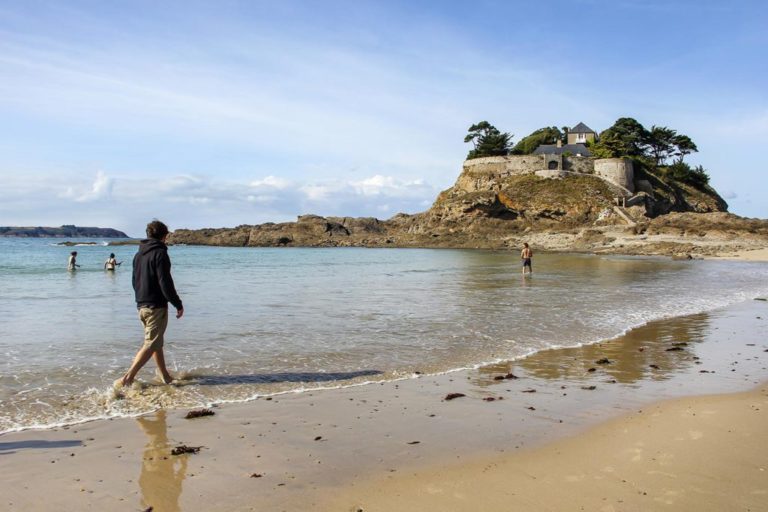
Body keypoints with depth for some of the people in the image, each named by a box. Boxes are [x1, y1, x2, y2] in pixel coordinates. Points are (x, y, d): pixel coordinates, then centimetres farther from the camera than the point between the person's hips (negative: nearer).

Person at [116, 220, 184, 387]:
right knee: (151, 344, -5)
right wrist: (178, 304, -11)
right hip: (157, 306, -9)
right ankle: (127, 378, -11)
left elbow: (135, 281, 19)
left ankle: (166, 376, 25)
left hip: (141, 306, 9)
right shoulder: (160, 253, -13)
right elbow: (165, 283, -18)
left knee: (156, 342, 17)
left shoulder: (138, 254, 13)